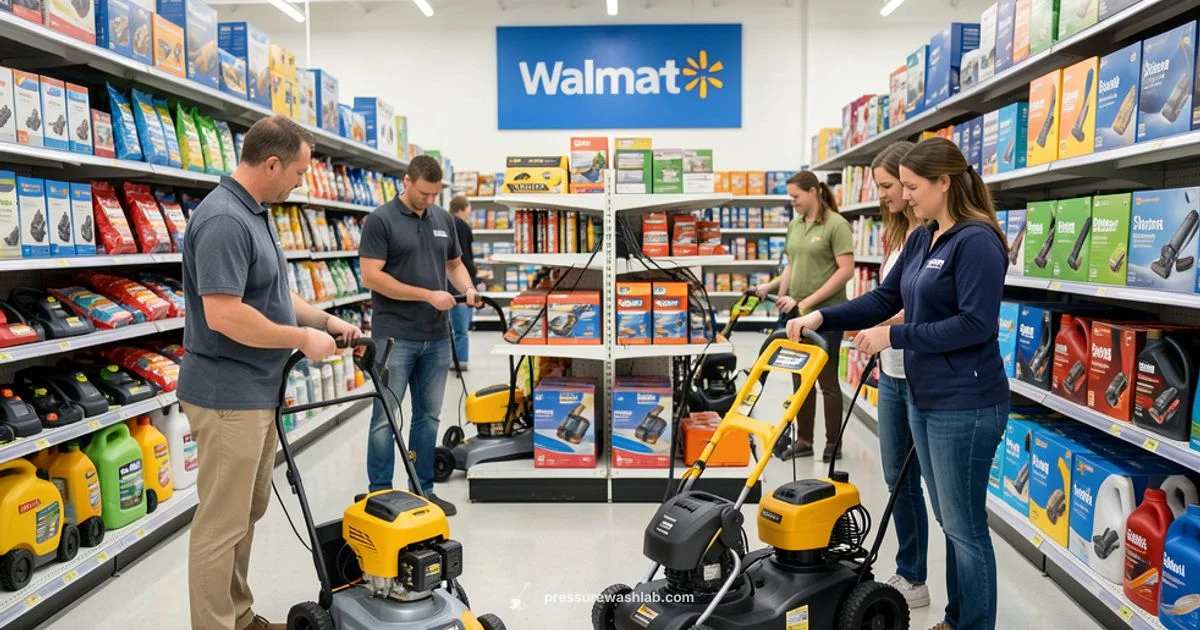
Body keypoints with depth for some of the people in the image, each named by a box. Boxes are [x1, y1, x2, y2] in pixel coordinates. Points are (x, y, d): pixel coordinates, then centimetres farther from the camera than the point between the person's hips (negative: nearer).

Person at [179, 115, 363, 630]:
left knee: (248, 512, 19)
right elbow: (224, 315, -29)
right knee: (222, 523, 0)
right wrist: (303, 338, -18)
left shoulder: (255, 213, 11)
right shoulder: (224, 220, -22)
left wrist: (326, 320, 13)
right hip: (228, 395, -11)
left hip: (256, 391, 11)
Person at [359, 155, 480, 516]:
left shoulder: (444, 220, 10)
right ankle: (380, 494, 12)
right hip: (395, 336, -6)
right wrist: (428, 295, -18)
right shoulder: (380, 221, -8)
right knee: (385, 418, 1)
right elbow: (371, 277, -15)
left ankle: (423, 490, 22)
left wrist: (468, 289, -2)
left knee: (428, 416, 12)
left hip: (437, 337, 6)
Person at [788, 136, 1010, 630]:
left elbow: (975, 324, -23)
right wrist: (821, 318, 3)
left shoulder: (976, 240, -16)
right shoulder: (920, 239, 11)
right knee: (950, 521, 19)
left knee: (965, 527, 2)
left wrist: (893, 337, -19)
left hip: (964, 405, -9)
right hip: (924, 398, 9)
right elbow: (885, 299, 15)